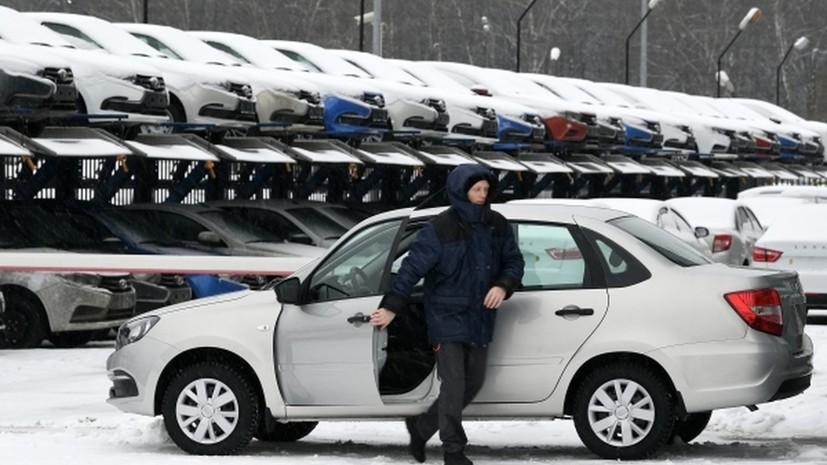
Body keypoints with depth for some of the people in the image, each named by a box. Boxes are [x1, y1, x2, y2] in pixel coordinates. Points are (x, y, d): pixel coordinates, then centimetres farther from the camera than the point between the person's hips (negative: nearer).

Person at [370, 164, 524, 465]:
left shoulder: (496, 226, 3)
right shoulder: (440, 229, -12)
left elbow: (514, 261, 11)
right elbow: (412, 268, -11)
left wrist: (503, 286, -10)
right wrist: (392, 307, -15)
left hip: (480, 319, 6)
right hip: (447, 319, -6)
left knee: (473, 383, 12)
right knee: (453, 385, -8)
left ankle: (421, 426, 29)